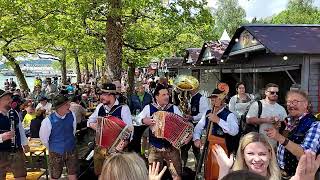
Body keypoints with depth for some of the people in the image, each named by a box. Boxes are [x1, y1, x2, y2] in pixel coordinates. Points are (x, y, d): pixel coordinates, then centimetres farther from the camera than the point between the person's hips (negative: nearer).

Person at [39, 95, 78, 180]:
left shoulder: (72, 115, -12)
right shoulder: (48, 121, -22)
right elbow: (43, 138, -5)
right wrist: (52, 148, 8)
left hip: (71, 150, 3)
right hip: (56, 152, -2)